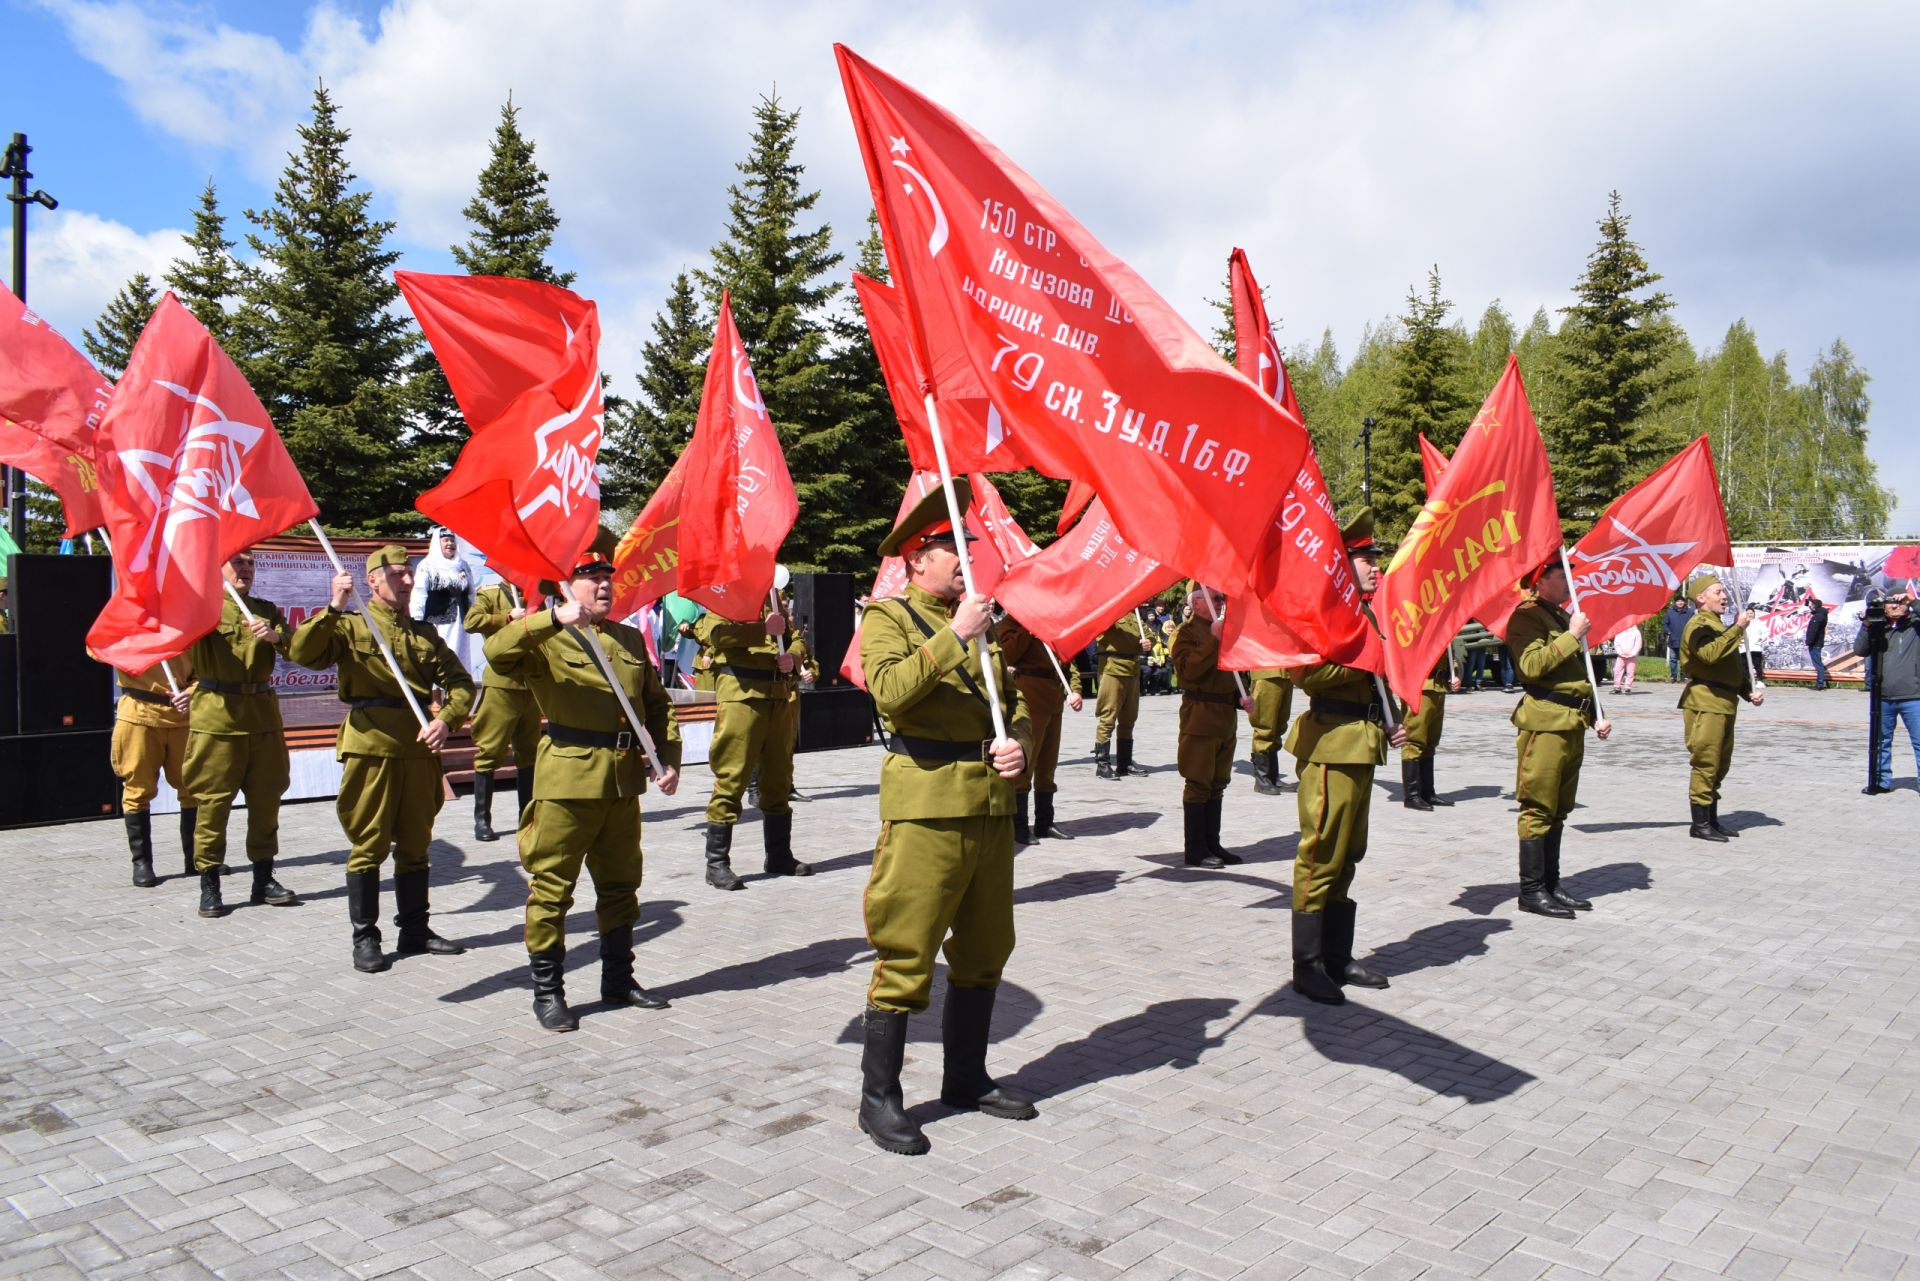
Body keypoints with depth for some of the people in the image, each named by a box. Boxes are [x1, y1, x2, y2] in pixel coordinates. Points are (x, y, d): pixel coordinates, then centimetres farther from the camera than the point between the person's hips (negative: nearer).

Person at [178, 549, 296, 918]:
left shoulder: (266, 610, 15)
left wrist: (276, 636, -16)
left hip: (263, 713, 4)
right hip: (216, 714, -4)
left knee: (266, 797, 8)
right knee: (213, 800, 0)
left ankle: (263, 878, 18)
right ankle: (209, 884, 8)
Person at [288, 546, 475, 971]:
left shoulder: (425, 634, 14)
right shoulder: (350, 627, 3)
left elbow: (460, 681, 8)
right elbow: (301, 653, -13)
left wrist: (447, 720, -9)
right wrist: (334, 609, -20)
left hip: (419, 750, 4)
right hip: (371, 748, -4)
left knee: (415, 844, 12)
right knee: (369, 845, 1)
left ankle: (415, 930, 22)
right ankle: (365, 937, 11)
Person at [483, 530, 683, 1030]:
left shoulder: (631, 639, 14)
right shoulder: (546, 639, -4)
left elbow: (656, 704, 18)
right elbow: (497, 651, -25)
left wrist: (669, 757, 7)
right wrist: (556, 619, -34)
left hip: (623, 779, 6)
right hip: (568, 779, -6)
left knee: (621, 884, 15)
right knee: (552, 888, 1)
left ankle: (618, 979, 29)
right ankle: (547, 992, 13)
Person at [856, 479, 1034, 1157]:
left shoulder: (982, 624, 18)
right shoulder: (888, 616, -1)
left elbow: (1017, 703, 19)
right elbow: (890, 690, -20)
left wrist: (1019, 745, -1)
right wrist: (955, 635, -20)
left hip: (992, 807, 7)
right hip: (925, 806, -7)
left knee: (984, 950, 15)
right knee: (905, 958, -2)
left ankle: (966, 1076, 31)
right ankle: (879, 1099, 11)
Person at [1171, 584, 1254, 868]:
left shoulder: (1225, 631, 18)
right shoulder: (1187, 632, -7)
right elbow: (1187, 670, -22)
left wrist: (1241, 697, 9)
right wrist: (1213, 640, -23)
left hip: (1226, 716, 8)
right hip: (1200, 718, -8)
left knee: (1218, 783, 11)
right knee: (1198, 783, -4)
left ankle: (1212, 843, 18)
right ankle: (1195, 848, 2)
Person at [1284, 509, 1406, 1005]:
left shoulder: (1365, 613, 19)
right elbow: (1302, 673, -23)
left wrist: (1388, 727, 14)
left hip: (1361, 745, 10)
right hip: (1332, 745, -10)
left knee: (1348, 853, 14)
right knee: (1322, 853, -5)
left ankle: (1337, 957, 23)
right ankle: (1307, 966, 3)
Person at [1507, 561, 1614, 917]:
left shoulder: (1564, 616, 21)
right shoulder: (1526, 616, -9)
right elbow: (1532, 665, -24)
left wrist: (1595, 718, 19)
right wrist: (1573, 636, -16)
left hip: (1572, 723, 9)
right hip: (1545, 722, -9)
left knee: (1558, 810, 12)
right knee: (1538, 809, -6)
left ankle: (1551, 885, 18)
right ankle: (1532, 891, -2)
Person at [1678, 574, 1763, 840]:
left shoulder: (1719, 626, 24)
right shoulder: (1698, 625, -9)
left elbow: (1735, 666, 28)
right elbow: (1711, 653, -30)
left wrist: (1749, 692, 13)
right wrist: (1738, 628, -25)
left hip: (1724, 704, 10)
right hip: (1705, 703, -10)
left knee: (1720, 765, 13)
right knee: (1706, 763, -9)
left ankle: (1712, 820, 21)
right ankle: (1700, 824, -4)